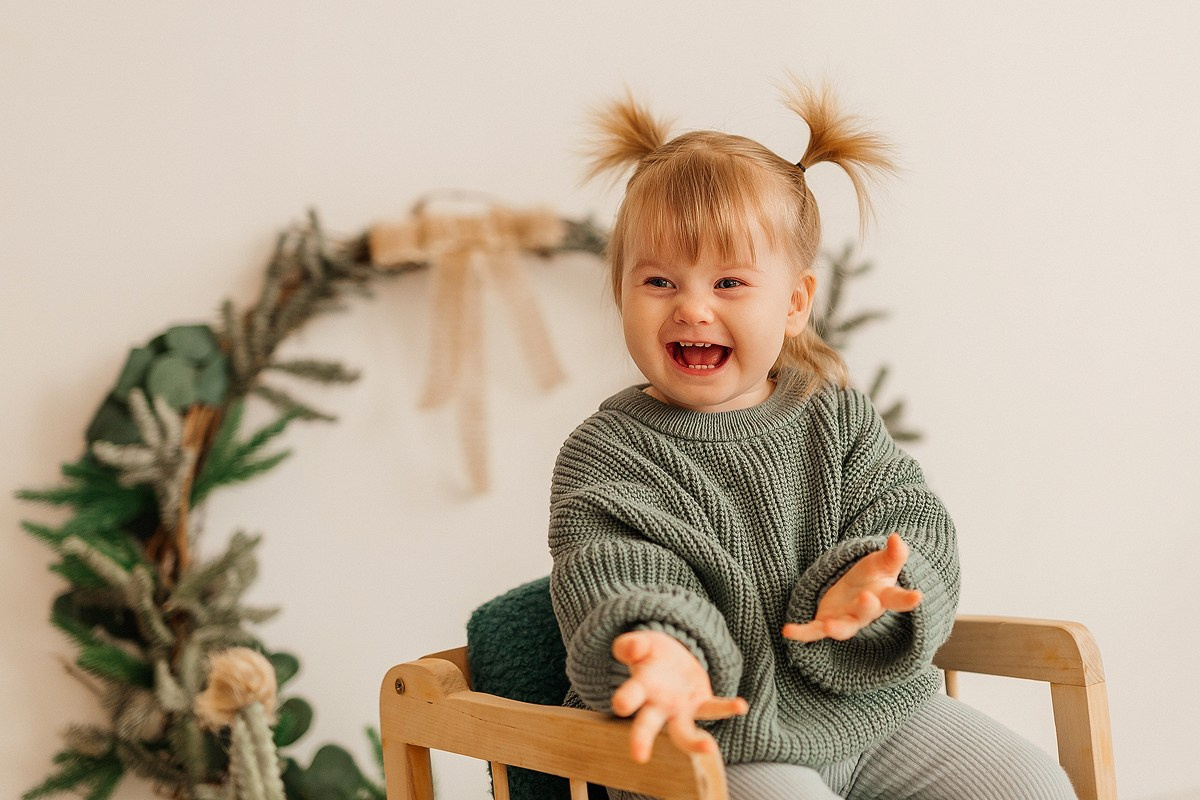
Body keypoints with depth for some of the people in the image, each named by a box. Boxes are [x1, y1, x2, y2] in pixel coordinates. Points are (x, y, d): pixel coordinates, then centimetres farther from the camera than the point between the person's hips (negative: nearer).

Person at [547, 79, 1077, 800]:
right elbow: (619, 580, -19)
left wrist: (866, 587, -26)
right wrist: (664, 658, -43)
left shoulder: (838, 417, 5)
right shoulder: (608, 455, -6)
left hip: (874, 705, 4)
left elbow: (911, 525, -1)